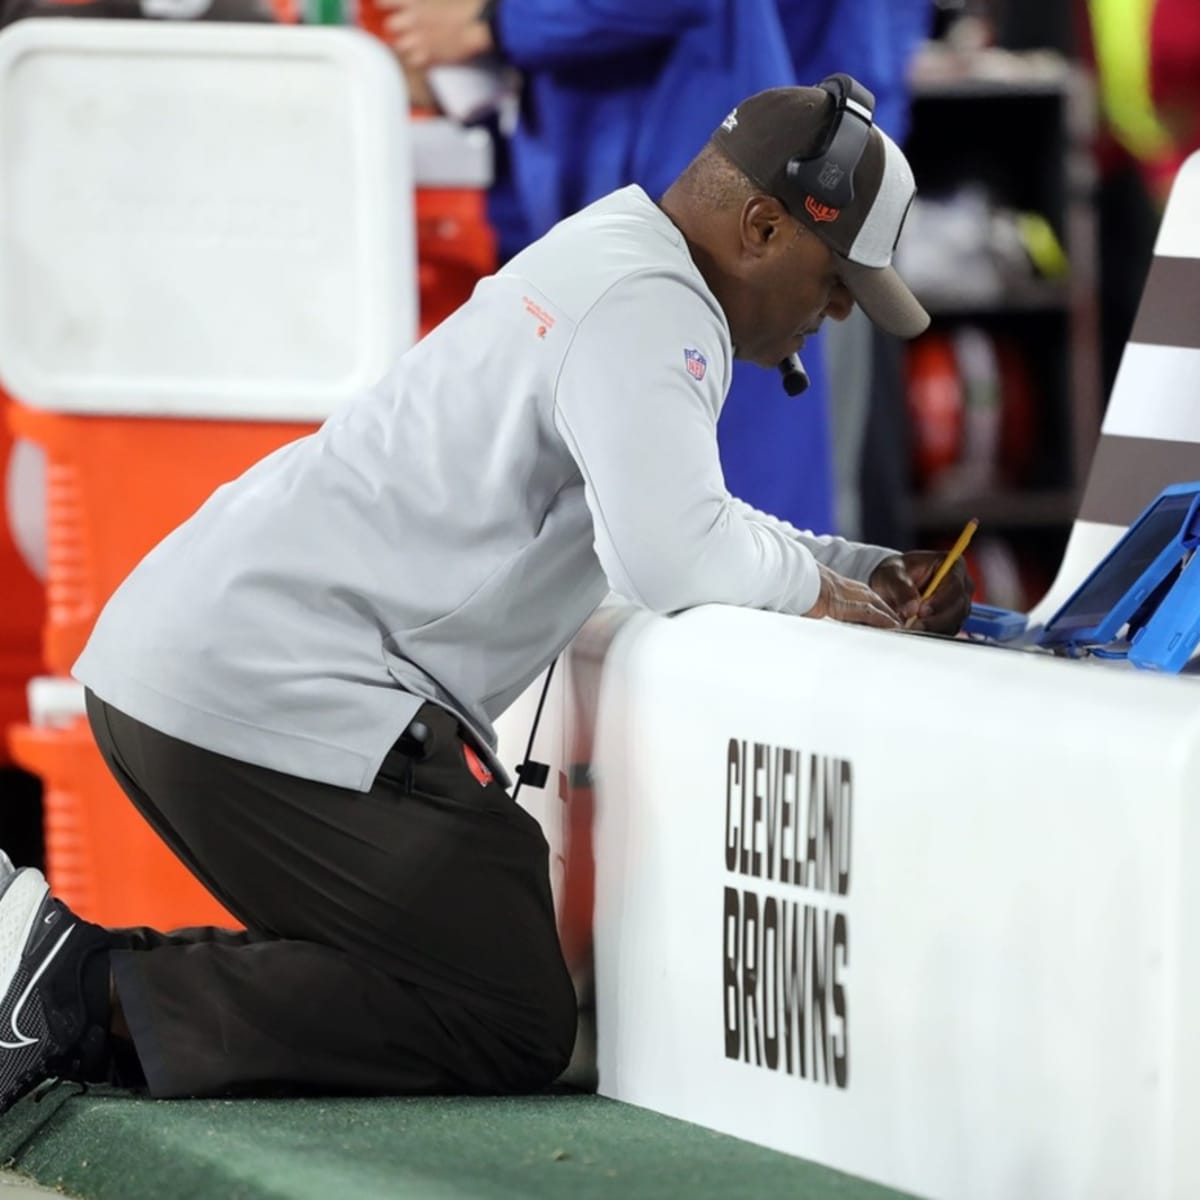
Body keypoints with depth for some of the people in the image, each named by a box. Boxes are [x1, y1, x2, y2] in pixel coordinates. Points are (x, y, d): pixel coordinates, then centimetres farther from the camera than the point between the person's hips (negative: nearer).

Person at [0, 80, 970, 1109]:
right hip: (281, 703, -11)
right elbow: (669, 555, -26)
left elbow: (661, 509, 33)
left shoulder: (604, 259, 21)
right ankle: (105, 999, -12)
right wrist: (812, 588, -6)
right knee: (514, 1027, -7)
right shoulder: (648, 309, -12)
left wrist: (869, 573, 22)